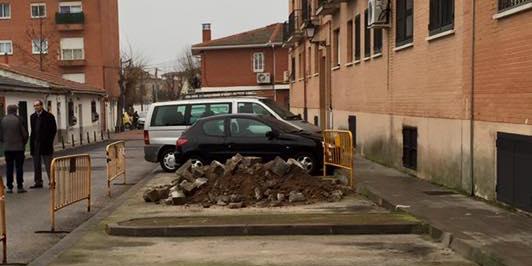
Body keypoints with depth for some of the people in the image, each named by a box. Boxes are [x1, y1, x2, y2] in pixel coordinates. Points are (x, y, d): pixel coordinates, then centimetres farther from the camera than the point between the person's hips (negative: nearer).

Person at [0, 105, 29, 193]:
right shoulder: (18, 119, -9)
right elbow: (24, 133, -8)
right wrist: (24, 143, 10)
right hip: (19, 147, -3)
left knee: (9, 167, 7)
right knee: (19, 167, 2)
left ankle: (9, 187, 8)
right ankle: (20, 187, 3)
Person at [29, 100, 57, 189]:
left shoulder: (49, 116, -5)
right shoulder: (32, 117, 12)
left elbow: (54, 130, -5)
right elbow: (33, 130, 16)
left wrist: (49, 141, -10)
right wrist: (31, 143, 8)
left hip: (45, 144, -6)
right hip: (35, 144, 6)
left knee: (48, 165, -2)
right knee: (37, 165, 9)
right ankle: (38, 182, 15)